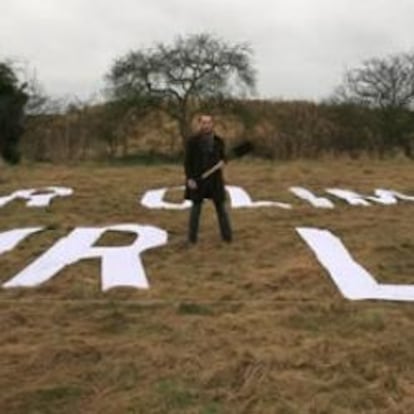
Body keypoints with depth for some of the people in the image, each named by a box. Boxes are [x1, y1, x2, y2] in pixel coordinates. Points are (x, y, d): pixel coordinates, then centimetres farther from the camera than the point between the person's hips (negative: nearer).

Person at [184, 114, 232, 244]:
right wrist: (189, 179, -15)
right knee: (196, 207, 3)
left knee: (221, 207, 4)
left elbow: (223, 156, 13)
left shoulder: (218, 140, 1)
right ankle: (192, 237, 15)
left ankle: (227, 236, 14)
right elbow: (188, 161, -6)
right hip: (197, 179, -2)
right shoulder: (192, 141, -7)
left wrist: (222, 162, -11)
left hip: (215, 179, 2)